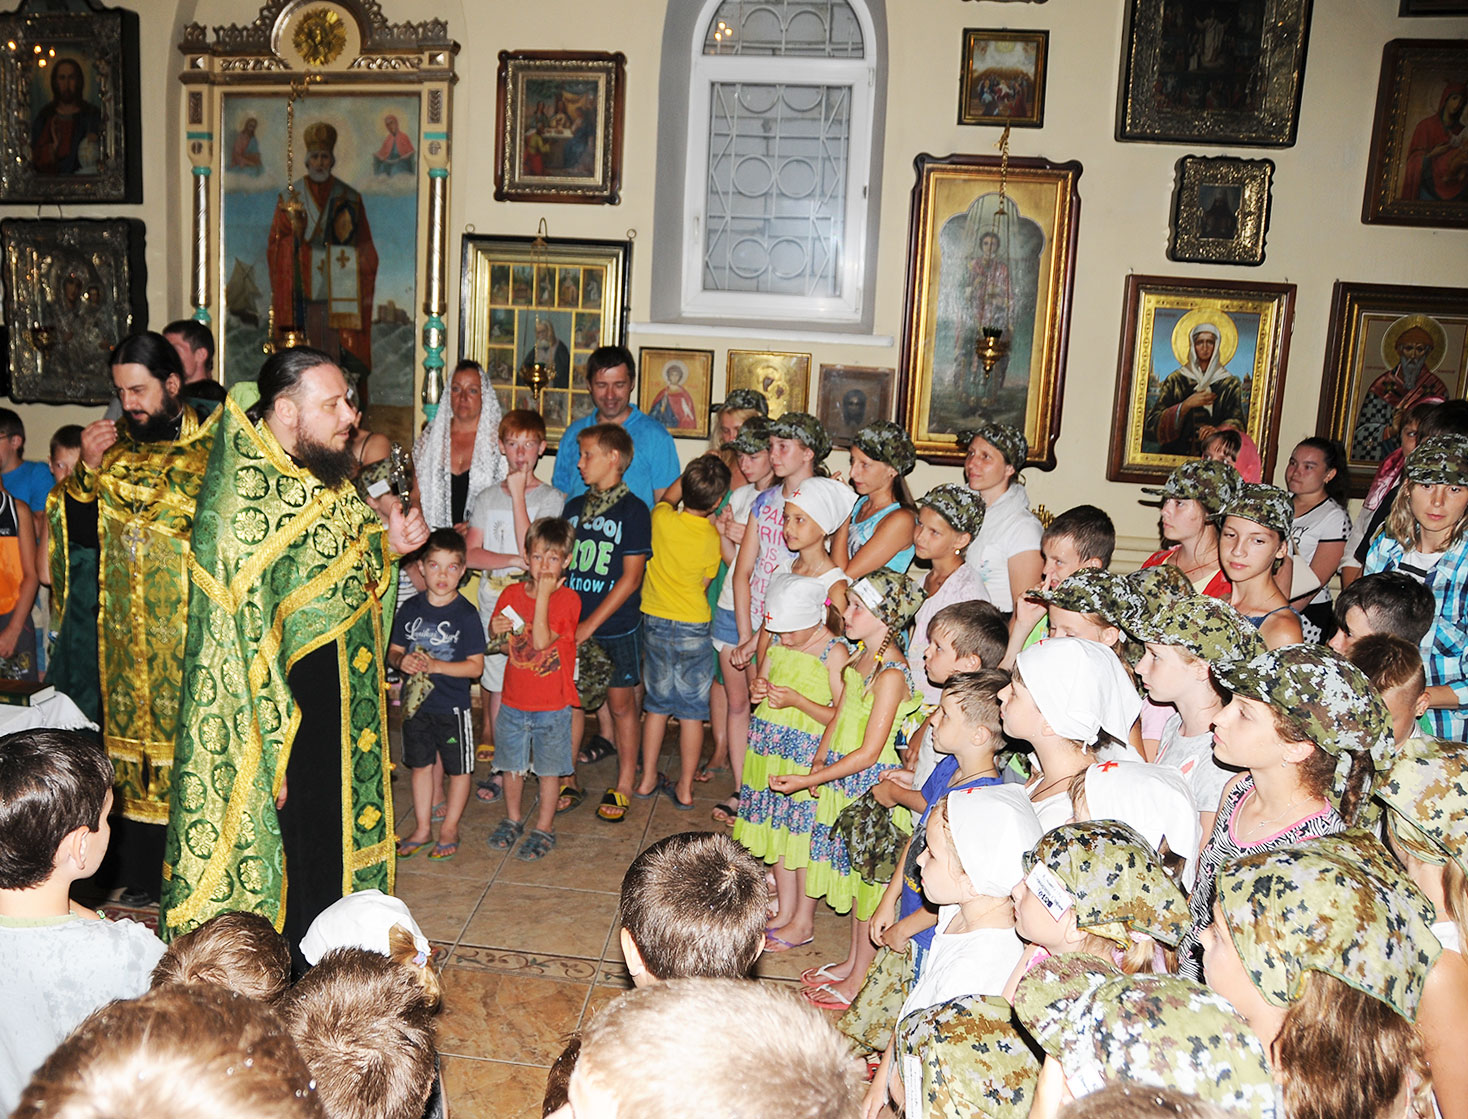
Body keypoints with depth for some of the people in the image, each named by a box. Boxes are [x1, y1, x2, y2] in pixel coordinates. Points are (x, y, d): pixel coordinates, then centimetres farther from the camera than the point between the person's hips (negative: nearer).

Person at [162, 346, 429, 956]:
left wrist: (388, 544, -4)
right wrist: (275, 750, -21)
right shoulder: (245, 501, -23)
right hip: (289, 712, -8)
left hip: (342, 704, 8)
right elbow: (246, 639, -23)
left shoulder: (320, 475, 3)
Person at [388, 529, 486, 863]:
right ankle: (422, 828, 32)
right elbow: (394, 650, 7)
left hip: (453, 706, -4)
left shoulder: (466, 614, -14)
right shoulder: (410, 609, -2)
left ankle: (450, 827, 28)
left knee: (458, 769, 9)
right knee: (421, 765, 17)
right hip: (416, 702, 4)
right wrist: (401, 661, -16)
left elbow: (476, 666, -14)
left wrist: (435, 666, -24)